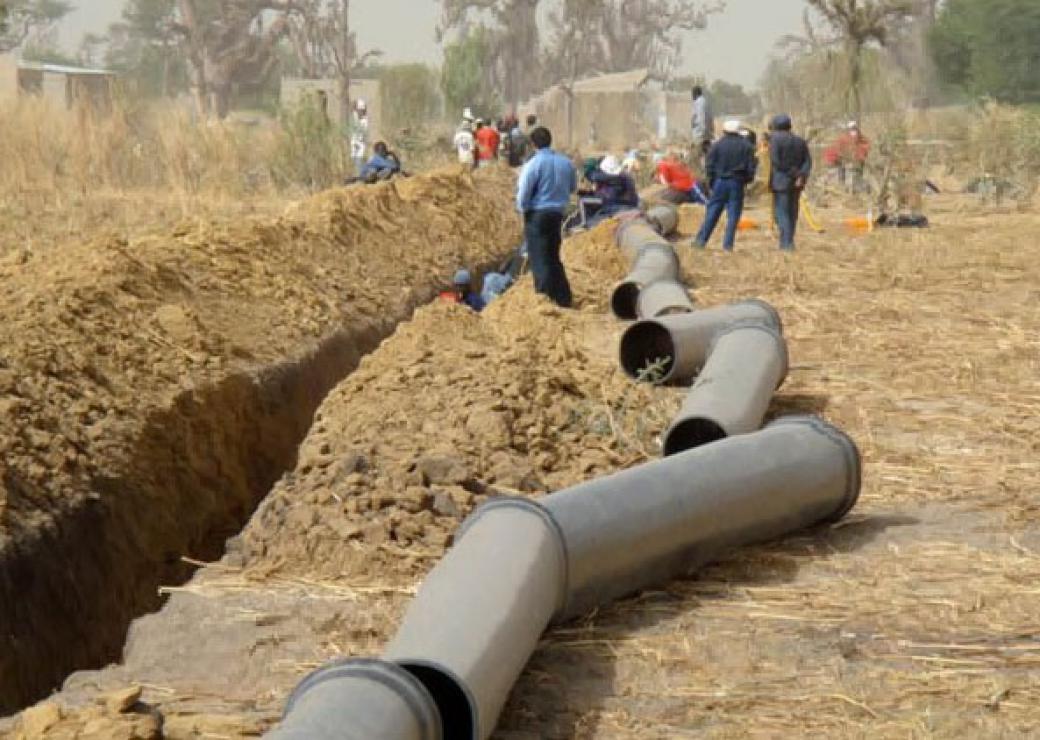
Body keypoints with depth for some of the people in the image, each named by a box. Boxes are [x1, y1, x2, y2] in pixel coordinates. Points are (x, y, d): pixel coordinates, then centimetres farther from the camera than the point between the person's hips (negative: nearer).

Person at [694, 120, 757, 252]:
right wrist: (747, 180, 12)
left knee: (712, 213, 6)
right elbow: (751, 165, 0)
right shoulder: (746, 146, 1)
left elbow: (710, 165, -1)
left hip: (720, 181, 0)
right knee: (733, 214, 2)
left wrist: (711, 182, 8)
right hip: (737, 183, 0)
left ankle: (701, 240, 5)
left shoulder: (717, 145, 0)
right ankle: (728, 244, -1)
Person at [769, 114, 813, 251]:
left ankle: (786, 243, -14)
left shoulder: (775, 139, -6)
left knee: (781, 212, -4)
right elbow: (808, 161, 2)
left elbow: (776, 161, -15)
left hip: (781, 182, -6)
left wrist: (792, 172, -10)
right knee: (792, 213, 14)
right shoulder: (800, 141, 11)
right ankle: (788, 242, 19)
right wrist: (801, 176, -8)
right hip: (797, 183, 6)